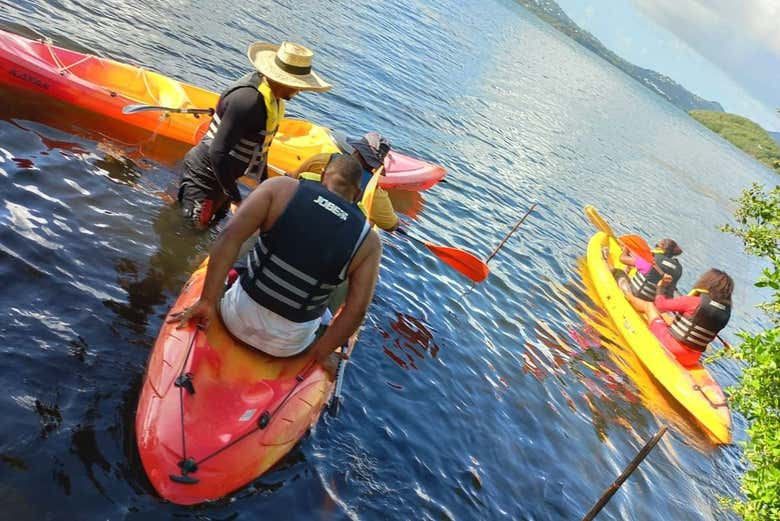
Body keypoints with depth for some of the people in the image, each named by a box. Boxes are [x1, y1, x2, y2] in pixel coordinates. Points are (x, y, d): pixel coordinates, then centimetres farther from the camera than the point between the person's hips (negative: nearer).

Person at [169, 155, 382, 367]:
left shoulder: (281, 188, -9)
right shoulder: (369, 241, -8)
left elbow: (229, 237, -18)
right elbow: (357, 309, -13)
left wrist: (207, 301, -13)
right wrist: (321, 354, -1)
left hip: (236, 319, 1)